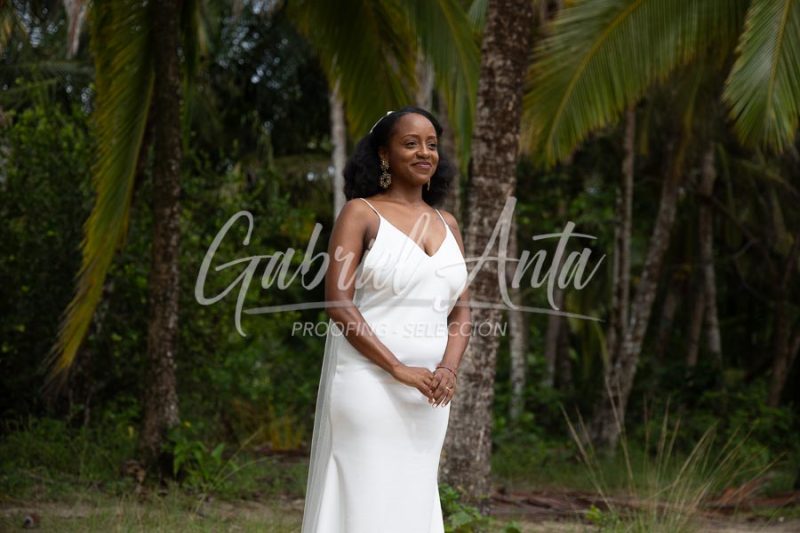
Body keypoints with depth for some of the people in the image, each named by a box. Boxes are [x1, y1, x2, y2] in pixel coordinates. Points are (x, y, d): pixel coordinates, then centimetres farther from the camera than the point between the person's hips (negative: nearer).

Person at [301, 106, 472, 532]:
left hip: (426, 393, 6)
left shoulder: (447, 224, 13)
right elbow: (337, 304, -12)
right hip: (368, 383, -6)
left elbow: (460, 311, 11)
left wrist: (448, 369, -9)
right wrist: (400, 370, -18)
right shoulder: (360, 213, -3)